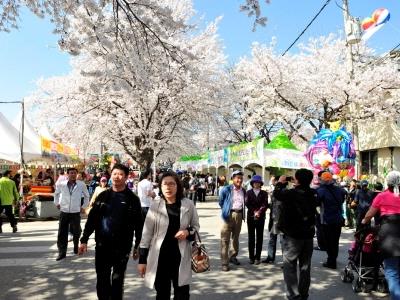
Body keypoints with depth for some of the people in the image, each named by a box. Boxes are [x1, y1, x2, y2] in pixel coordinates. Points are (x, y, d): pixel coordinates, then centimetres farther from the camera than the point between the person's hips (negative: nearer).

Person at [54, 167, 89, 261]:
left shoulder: (81, 184, -3)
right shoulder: (61, 185, -1)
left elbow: (86, 196, 10)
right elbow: (56, 193, 20)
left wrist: (84, 206, 8)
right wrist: (57, 203, 12)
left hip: (76, 212, -1)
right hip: (64, 212, 1)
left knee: (76, 232, 8)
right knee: (62, 233, 1)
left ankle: (76, 248, 30)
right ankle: (62, 252, 9)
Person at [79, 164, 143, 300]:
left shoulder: (132, 199, -4)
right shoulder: (103, 196, 3)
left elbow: (138, 224, -2)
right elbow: (92, 218, 5)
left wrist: (137, 246, -2)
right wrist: (84, 240, 1)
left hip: (122, 247, -2)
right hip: (102, 245, 3)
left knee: (117, 280, 9)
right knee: (102, 279, 11)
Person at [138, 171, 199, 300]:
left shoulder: (188, 205, -4)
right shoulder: (155, 205, -5)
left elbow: (196, 227, 9)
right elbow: (146, 233, 0)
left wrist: (188, 232, -13)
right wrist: (142, 260, 0)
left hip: (181, 256, 0)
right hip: (159, 257, 0)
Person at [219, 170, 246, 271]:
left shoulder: (243, 191, 11)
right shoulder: (226, 189, -6)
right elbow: (221, 202, 5)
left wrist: (242, 213, 12)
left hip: (239, 215, 5)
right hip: (229, 215, -5)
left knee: (236, 238, 17)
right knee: (225, 240, -5)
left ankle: (233, 256, 34)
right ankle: (224, 263, -1)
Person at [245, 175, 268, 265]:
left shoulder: (264, 193, 5)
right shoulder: (249, 193, 6)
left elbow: (265, 205, -4)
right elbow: (247, 204, -3)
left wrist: (259, 212, -16)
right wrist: (254, 212, -11)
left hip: (260, 218, 0)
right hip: (251, 217, 0)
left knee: (259, 238, 3)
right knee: (251, 238, 5)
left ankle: (257, 257, 10)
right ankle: (251, 257, 12)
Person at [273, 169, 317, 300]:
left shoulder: (291, 193, -19)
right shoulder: (313, 194, -3)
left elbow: (277, 193, -4)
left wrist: (281, 183, 12)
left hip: (292, 235, -5)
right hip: (308, 235, 6)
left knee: (289, 266, 4)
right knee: (305, 266, 15)